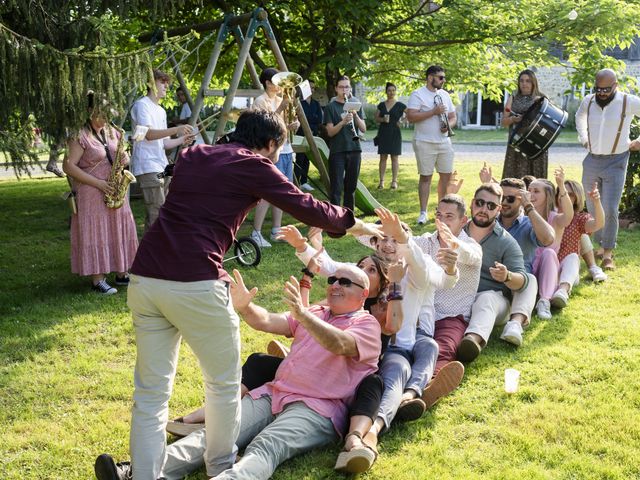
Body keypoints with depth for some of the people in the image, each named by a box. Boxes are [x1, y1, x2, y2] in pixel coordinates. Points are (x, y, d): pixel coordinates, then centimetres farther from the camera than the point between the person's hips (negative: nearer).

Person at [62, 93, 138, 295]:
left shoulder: (112, 132, 10)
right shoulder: (80, 136, -12)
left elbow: (120, 154, 22)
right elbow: (68, 166, -16)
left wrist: (125, 159, -4)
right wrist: (98, 183, -19)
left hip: (114, 193, 7)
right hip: (92, 195, -7)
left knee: (119, 231, 10)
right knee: (95, 234, -3)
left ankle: (122, 274, 20)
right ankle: (98, 280, 3)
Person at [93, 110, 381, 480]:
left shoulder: (191, 156, 21)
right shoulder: (255, 167, 4)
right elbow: (308, 208, 8)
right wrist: (357, 225, 24)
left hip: (145, 277, 6)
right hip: (194, 283, -6)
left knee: (151, 389, 14)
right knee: (224, 383, 15)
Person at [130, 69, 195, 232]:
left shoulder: (161, 111, 23)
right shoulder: (142, 105, -4)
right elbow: (149, 134, -19)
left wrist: (182, 140, 2)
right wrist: (177, 130, -29)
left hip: (161, 168, 9)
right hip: (148, 168, -9)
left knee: (154, 215, 10)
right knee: (157, 214, -16)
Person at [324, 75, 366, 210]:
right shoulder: (331, 107, 0)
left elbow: (363, 129, 3)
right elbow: (330, 132, -8)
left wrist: (355, 115, -13)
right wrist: (343, 122, -25)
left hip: (354, 150, 4)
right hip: (337, 152, -3)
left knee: (351, 187, 9)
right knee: (336, 188, -6)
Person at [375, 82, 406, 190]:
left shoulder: (400, 105, 2)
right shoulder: (381, 105, 10)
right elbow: (376, 119, 11)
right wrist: (382, 119, -9)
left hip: (395, 133, -2)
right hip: (383, 133, 2)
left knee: (394, 157, 0)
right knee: (383, 157, 2)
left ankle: (394, 181, 4)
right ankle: (381, 181, 5)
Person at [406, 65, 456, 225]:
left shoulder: (445, 95, 13)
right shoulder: (418, 95, -7)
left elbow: (453, 117, 18)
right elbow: (411, 117, -17)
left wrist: (449, 125, -6)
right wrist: (434, 111, -19)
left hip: (444, 141, 6)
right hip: (424, 143, -6)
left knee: (447, 175, 7)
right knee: (425, 177, -2)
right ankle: (423, 213, 4)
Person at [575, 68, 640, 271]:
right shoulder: (588, 101, 3)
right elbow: (579, 116, 26)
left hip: (615, 162, -4)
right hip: (591, 160, 4)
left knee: (610, 210, -11)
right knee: (592, 208, 10)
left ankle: (608, 253, 0)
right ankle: (601, 245, 26)